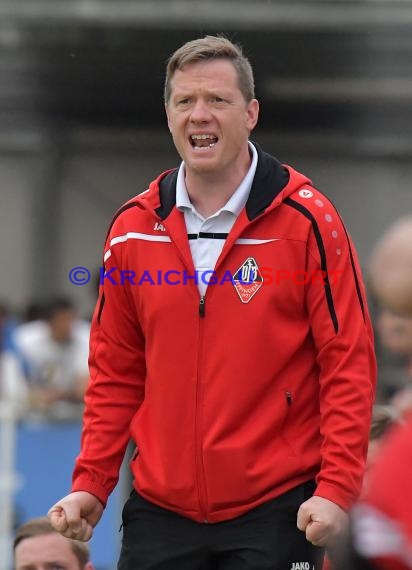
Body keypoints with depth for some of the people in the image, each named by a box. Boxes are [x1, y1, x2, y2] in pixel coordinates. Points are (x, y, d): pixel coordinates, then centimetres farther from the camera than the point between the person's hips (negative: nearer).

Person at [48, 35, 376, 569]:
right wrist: (90, 483, 3)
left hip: (277, 509, -3)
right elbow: (116, 373, 12)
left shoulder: (307, 220, -5)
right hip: (159, 508, 3)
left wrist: (336, 487, -13)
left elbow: (348, 362, -6)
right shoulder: (132, 228, 6)